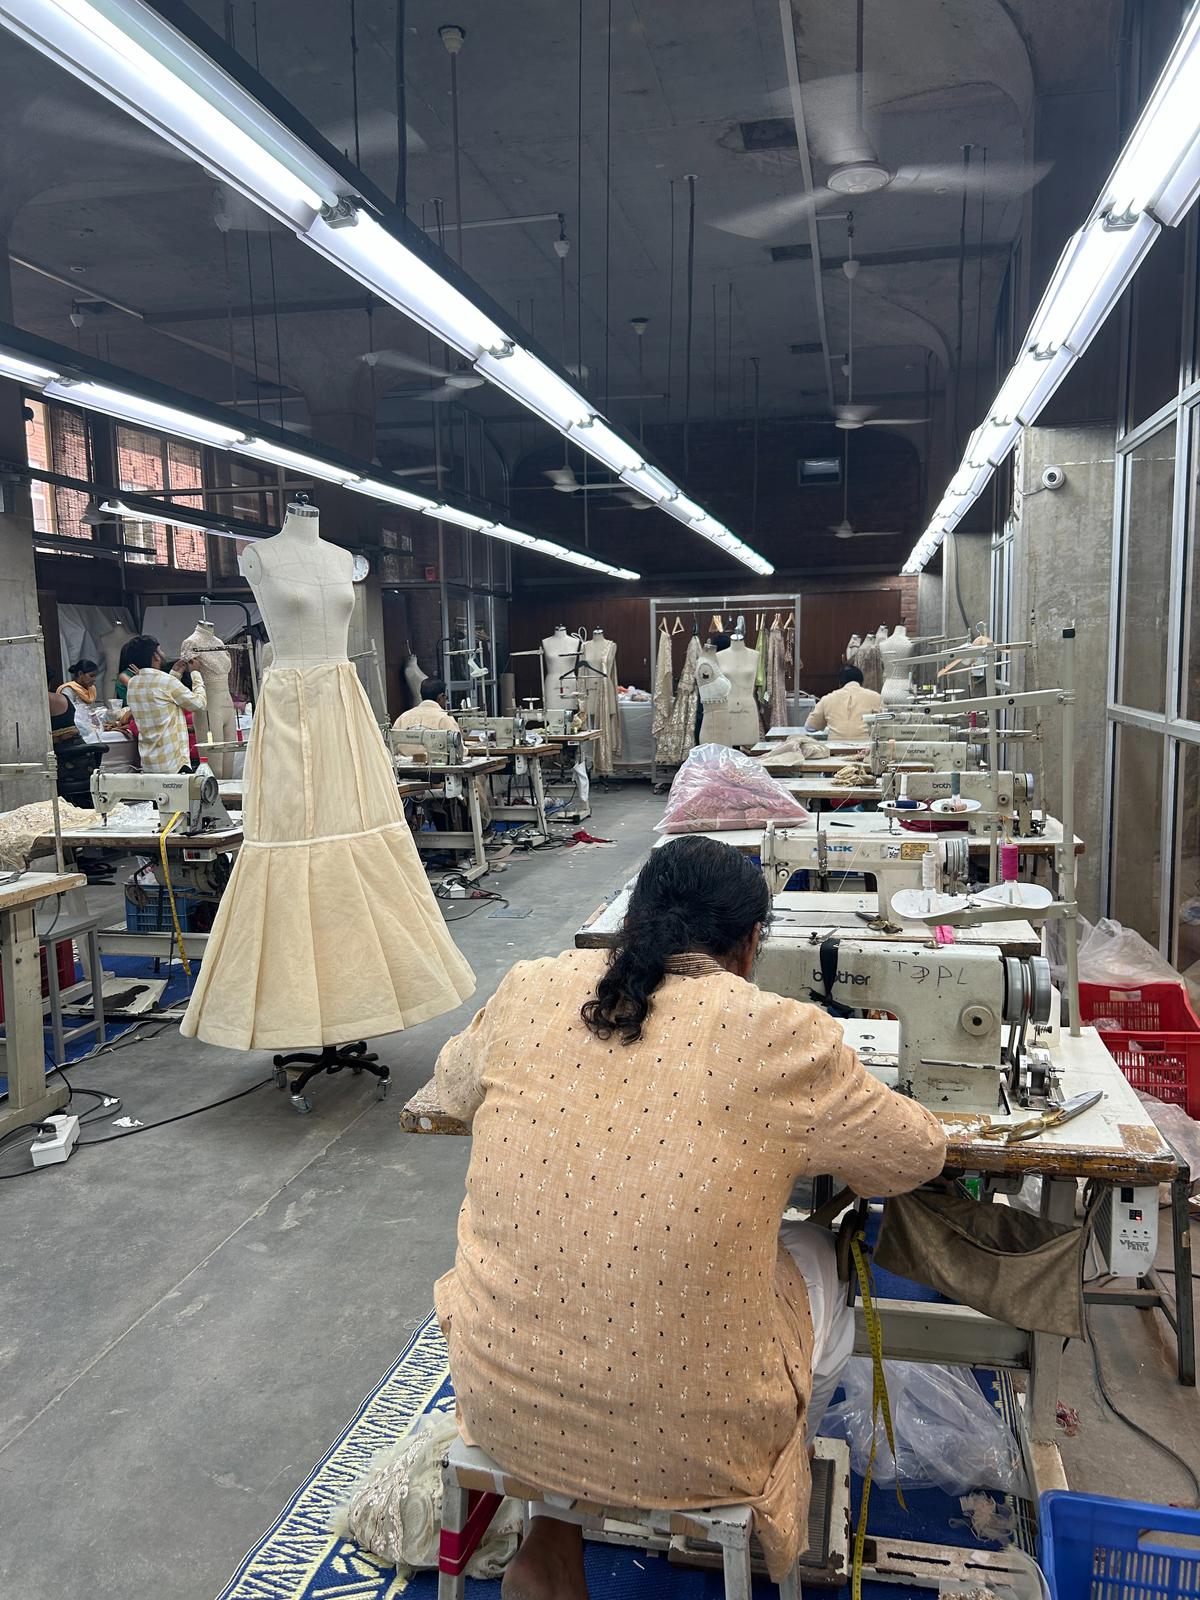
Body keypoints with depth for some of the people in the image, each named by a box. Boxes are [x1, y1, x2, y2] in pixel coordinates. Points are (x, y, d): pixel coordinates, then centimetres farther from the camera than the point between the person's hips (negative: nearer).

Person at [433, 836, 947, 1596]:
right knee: (818, 1262, 25)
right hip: (682, 1440, -2)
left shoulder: (532, 990, -6)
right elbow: (919, 1153, 3)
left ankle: (552, 1534, 31)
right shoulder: (779, 1036, -15)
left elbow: (454, 1086, 16)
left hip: (501, 1399, 3)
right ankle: (761, 1506, 42)